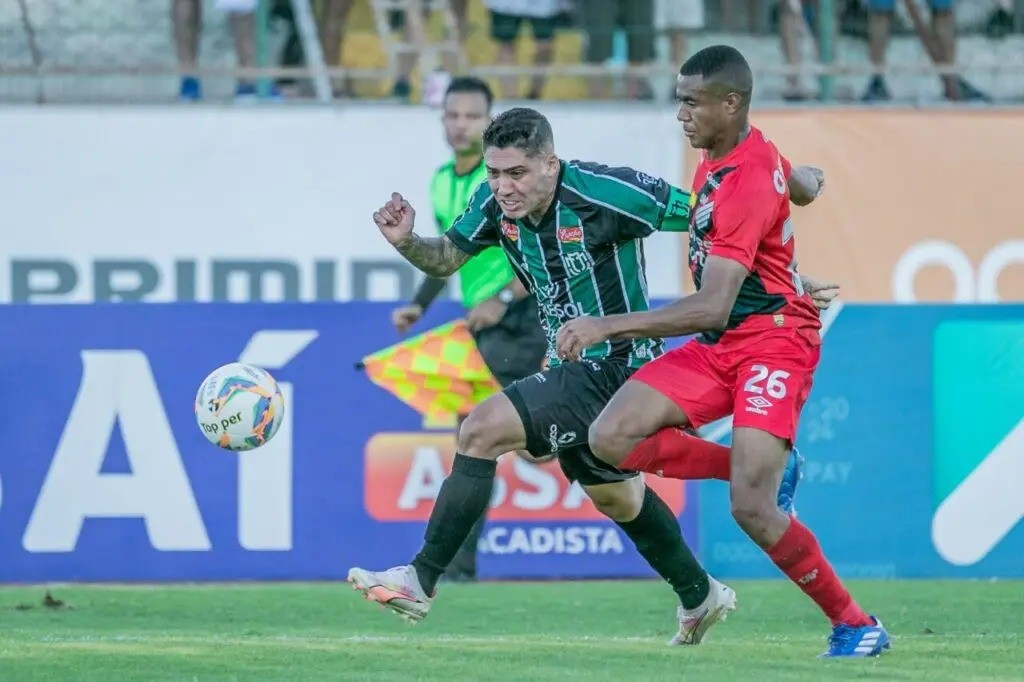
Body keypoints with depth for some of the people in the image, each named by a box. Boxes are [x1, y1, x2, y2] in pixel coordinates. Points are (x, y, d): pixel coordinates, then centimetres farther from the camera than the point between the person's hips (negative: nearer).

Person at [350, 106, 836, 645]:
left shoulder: (605, 192, -25)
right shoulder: (495, 202, -6)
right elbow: (447, 257, 9)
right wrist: (406, 242, -11)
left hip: (616, 368, -9)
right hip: (570, 367, 9)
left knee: (483, 430, -21)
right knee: (613, 496, 26)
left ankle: (420, 580, -15)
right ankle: (700, 599, 48)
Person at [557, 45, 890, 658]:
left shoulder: (746, 183, -23)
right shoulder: (718, 158, 5)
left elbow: (712, 307, -29)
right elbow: (793, 182, 29)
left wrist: (611, 326, -31)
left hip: (772, 341, -9)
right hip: (718, 346, 9)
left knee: (750, 509, -19)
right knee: (611, 437, -10)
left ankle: (856, 625, -2)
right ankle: (753, 466, 9)